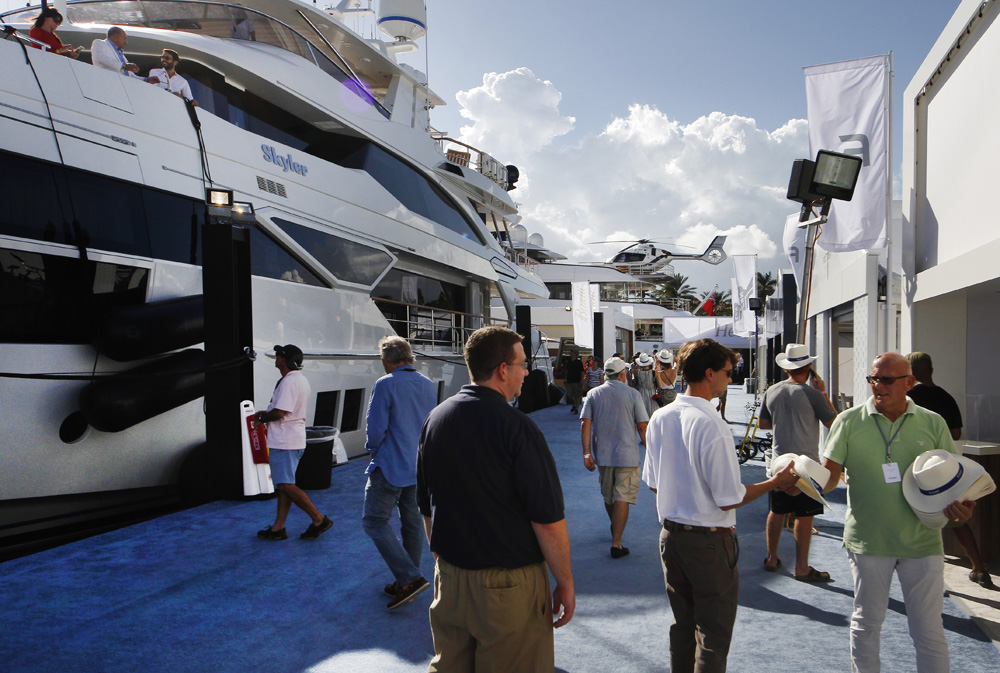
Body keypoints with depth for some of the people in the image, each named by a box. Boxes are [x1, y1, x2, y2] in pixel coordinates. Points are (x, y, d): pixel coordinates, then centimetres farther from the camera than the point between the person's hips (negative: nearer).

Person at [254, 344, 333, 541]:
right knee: (283, 485, 13)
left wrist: (261, 418, -5)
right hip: (291, 440, 11)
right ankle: (278, 528, 18)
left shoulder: (289, 381, -18)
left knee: (286, 485, -9)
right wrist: (265, 413, 14)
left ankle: (319, 519, -5)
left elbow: (279, 413, -24)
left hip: (284, 442, -11)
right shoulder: (301, 379, 16)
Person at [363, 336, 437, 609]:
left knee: (375, 521, 1)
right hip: (421, 468, 8)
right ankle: (406, 583, 23)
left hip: (391, 468, -7)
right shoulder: (429, 385, 7)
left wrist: (373, 450, 4)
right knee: (413, 523, 14)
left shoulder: (385, 385, -14)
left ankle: (410, 578, -8)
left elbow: (375, 430, -15)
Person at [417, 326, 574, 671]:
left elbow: (426, 509, 10)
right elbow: (548, 520, -18)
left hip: (449, 578, 6)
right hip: (509, 585, -6)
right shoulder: (517, 428, -20)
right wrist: (565, 583, -5)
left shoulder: (435, 419, 1)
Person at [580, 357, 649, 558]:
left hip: (602, 455, 4)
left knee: (608, 496, 20)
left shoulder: (593, 394, 1)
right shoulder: (633, 394, -5)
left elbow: (585, 424, -6)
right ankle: (616, 543, -5)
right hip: (627, 455, -3)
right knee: (622, 498, -1)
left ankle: (615, 529, 43)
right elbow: (642, 426, -7)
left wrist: (587, 453, -3)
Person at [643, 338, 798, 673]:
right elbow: (729, 500, -19)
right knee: (713, 634, 9)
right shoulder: (712, 425, -23)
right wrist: (774, 482, -5)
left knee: (682, 625, 21)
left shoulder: (659, 419, 0)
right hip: (709, 542, -7)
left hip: (670, 534, 7)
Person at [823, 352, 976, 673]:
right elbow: (829, 473, -5)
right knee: (866, 622, 15)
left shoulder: (933, 423, 2)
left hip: (922, 541, 1)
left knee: (929, 629, 8)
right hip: (867, 540, 0)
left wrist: (961, 505, -13)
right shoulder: (849, 421, -3)